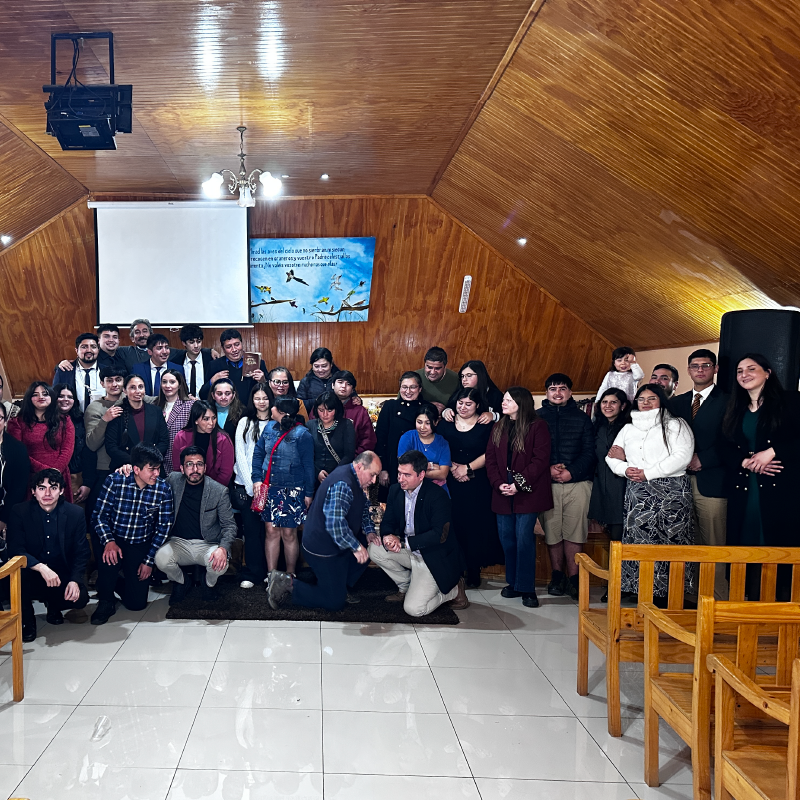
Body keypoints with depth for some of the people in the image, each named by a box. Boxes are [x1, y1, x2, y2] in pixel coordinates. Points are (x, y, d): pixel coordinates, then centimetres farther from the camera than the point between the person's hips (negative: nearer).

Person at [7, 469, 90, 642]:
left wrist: (75, 580, -20)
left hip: (62, 576, 2)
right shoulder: (19, 513, -10)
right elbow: (16, 550, -18)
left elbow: (82, 552, -3)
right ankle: (26, 621, -7)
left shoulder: (76, 513, -6)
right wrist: (41, 568, -35)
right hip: (32, 577, -1)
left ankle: (53, 605, 16)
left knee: (80, 599, -24)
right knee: (19, 573, -34)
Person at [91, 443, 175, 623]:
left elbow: (163, 527, -4)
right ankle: (106, 602, -8)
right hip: (115, 540, -1)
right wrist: (108, 541, -27)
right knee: (109, 558, -37)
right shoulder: (114, 481, -13)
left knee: (136, 603, -6)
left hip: (141, 546, 1)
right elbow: (99, 516, -9)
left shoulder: (163, 489, -9)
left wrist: (149, 561, -7)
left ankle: (123, 586, 31)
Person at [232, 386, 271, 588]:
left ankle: (267, 571, 11)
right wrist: (251, 484, -6)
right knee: (251, 528, -1)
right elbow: (240, 454, 3)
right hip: (246, 485, 0)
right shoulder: (245, 422, 8)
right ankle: (252, 573, 6)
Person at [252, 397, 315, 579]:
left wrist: (308, 493, -7)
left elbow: (308, 465, -8)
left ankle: (290, 576, 17)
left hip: (291, 492, -5)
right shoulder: (270, 428, 5)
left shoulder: (301, 434, -11)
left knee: (288, 534, 2)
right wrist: (257, 479, 3)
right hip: (269, 488, 5)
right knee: (271, 531, 7)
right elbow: (258, 453, 13)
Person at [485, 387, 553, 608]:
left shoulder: (537, 426, -4)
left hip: (527, 493, -5)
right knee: (507, 538, 7)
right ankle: (513, 583, 20)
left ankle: (527, 589, -1)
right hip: (503, 493, 6)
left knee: (524, 538, -8)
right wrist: (499, 484, -7)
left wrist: (519, 485, -15)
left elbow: (540, 460, -10)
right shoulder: (499, 428, 14)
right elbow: (490, 459, 9)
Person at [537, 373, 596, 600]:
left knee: (575, 531, -2)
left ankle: (573, 577, 3)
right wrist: (548, 469, -12)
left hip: (578, 482, 0)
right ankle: (557, 575, 14)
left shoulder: (582, 418, 11)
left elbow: (589, 452, 5)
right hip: (547, 484, 0)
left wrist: (571, 472, -9)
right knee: (551, 530, 2)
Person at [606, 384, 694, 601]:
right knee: (638, 541, -1)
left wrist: (647, 473, -11)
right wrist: (625, 469, -5)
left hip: (669, 492, -5)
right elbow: (612, 457, 18)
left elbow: (682, 457, -9)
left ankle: (665, 593, -4)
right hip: (637, 493, 5)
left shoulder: (675, 426, 4)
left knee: (665, 542, -9)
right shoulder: (629, 429, 20)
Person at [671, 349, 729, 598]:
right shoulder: (677, 403, 17)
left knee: (713, 547, -4)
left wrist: (703, 459, -12)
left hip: (711, 482, -5)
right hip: (682, 482, 5)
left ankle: (718, 601, 1)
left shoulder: (726, 402, 1)